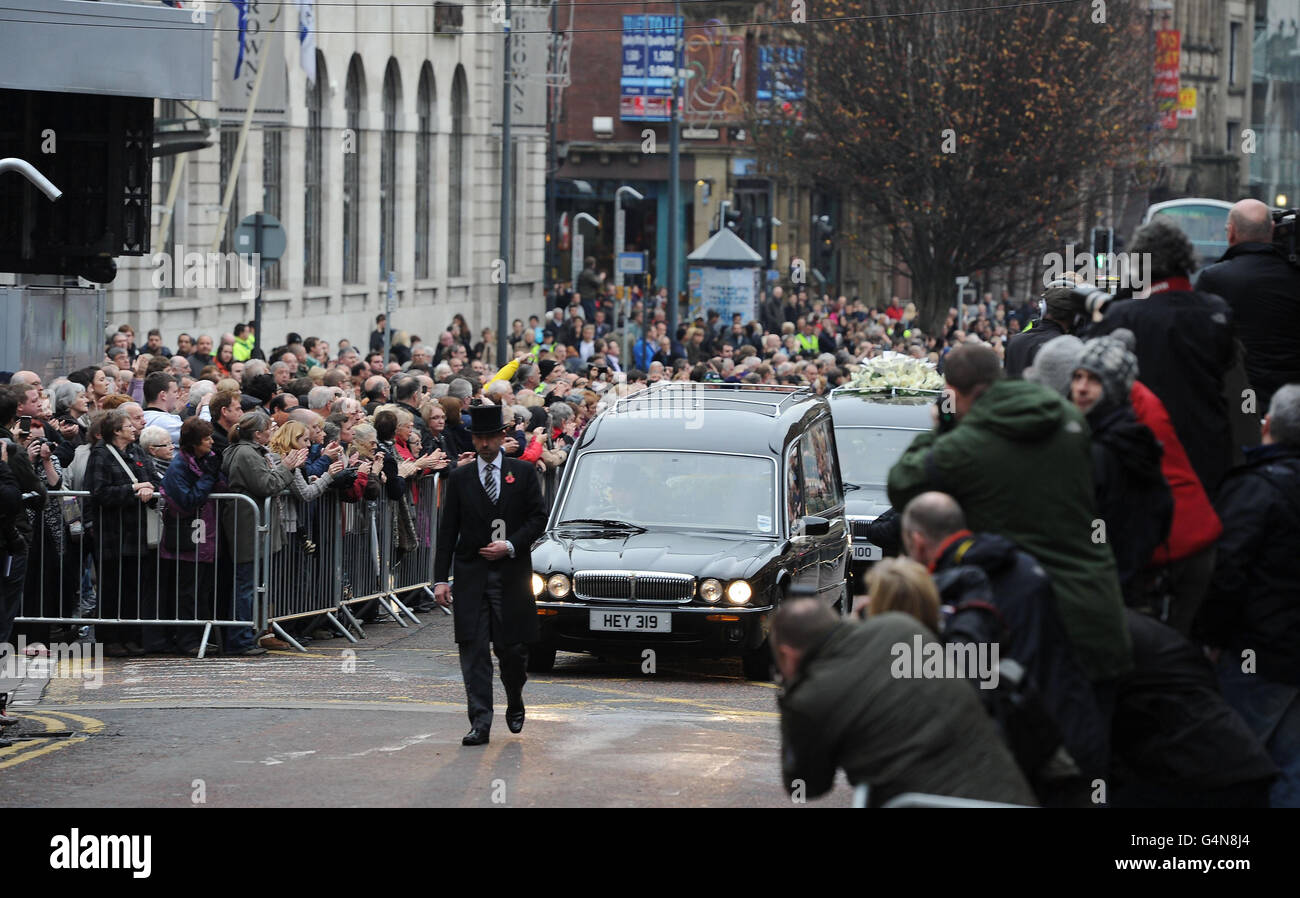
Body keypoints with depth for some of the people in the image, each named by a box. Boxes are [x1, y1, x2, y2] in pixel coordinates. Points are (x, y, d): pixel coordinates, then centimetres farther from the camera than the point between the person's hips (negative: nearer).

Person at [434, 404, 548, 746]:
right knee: (473, 650, -7)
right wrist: (441, 579, -1)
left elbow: (538, 517, 4)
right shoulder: (460, 478, 8)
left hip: (512, 573, -1)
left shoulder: (523, 473, 6)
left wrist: (511, 545, -12)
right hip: (471, 575, 1)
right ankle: (480, 722, -7)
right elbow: (447, 530, 6)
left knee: (512, 647, 2)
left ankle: (515, 704, 30)